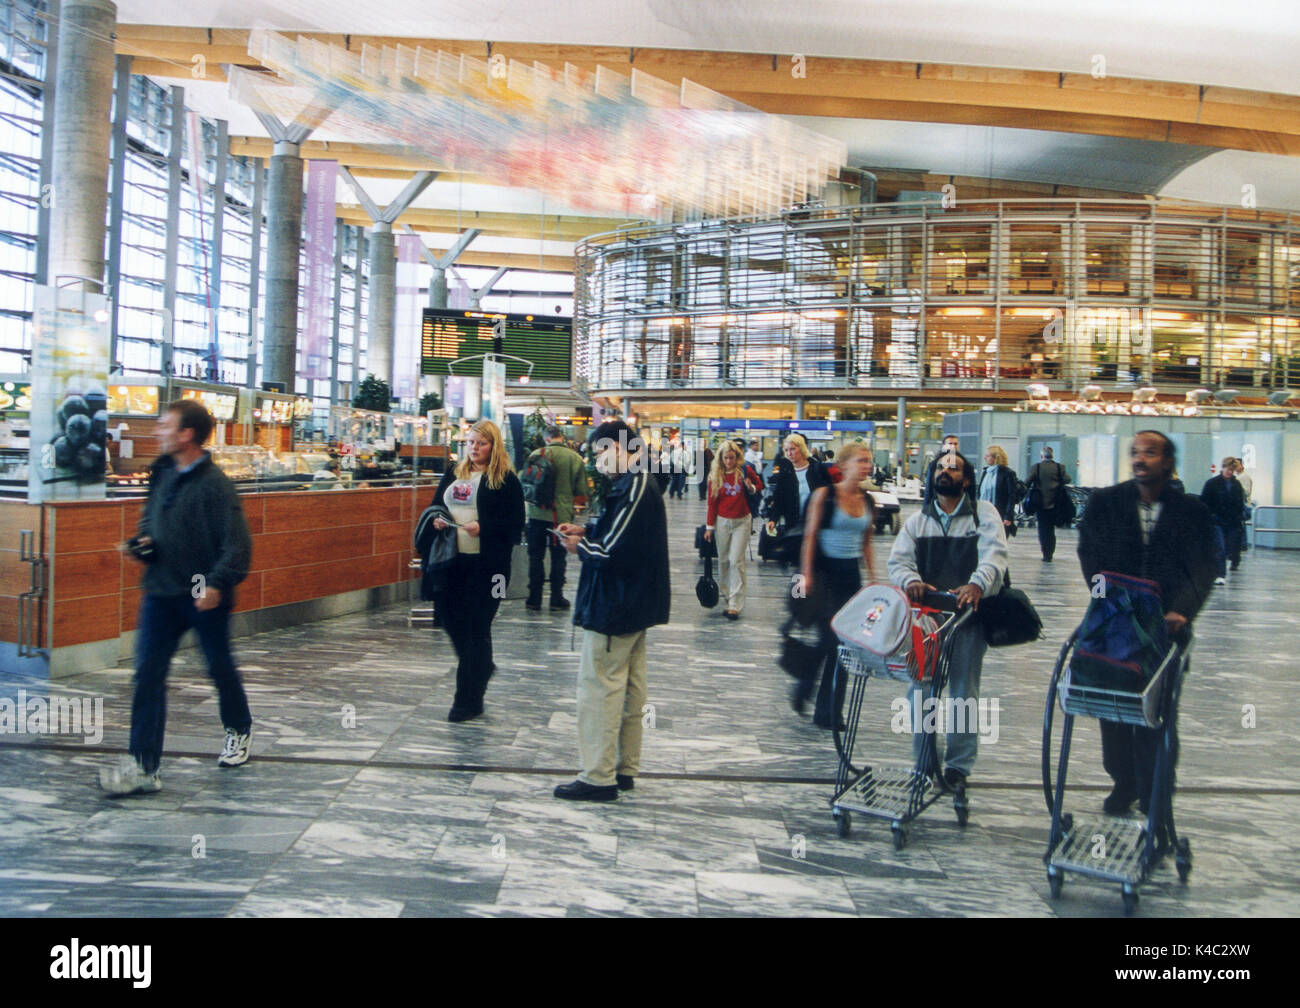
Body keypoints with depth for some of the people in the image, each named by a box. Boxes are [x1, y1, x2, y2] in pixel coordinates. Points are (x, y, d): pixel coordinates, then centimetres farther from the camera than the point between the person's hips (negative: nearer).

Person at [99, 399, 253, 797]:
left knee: (220, 668, 13)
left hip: (204, 597, -6)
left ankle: (239, 731, 38)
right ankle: (142, 765, -1)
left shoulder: (214, 483, -15)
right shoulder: (161, 474, 8)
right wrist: (141, 542, 3)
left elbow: (237, 542, -18)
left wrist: (217, 583, -27)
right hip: (161, 592, 6)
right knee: (148, 673, -3)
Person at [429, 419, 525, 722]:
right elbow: (435, 506, 21)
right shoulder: (453, 474, 14)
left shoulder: (505, 480, -4)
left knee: (476, 627, 0)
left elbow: (516, 523, -8)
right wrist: (436, 520, -1)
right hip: (453, 560, 6)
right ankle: (480, 668, 36)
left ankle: (469, 701, 10)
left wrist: (484, 527, -21)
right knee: (450, 618, 8)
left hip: (487, 564, -6)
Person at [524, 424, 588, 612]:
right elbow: (582, 495, -3)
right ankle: (556, 600, 15)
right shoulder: (575, 458, -5)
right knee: (558, 558, 11)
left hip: (537, 514, 1)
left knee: (536, 557, 11)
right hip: (562, 517, 0)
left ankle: (534, 600, 16)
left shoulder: (536, 454, -5)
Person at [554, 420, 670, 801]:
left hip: (614, 607, -11)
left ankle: (599, 777, 3)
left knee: (599, 687, -3)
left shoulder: (630, 489, -21)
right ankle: (625, 768, 26)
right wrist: (586, 530, 9)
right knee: (630, 686, 15)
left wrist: (580, 547, -7)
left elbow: (611, 552, -25)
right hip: (636, 604, 11)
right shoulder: (643, 483, 11)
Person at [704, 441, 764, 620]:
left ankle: (735, 605, -8)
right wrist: (709, 527, 2)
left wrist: (752, 488, -9)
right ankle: (726, 597, 21)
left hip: (742, 521, -2)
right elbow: (712, 503, 5)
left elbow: (759, 483, 15)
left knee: (736, 560, -8)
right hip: (722, 521, 2)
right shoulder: (715, 476, 1)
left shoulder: (745, 471, -3)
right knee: (723, 560, 6)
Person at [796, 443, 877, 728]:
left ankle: (829, 713, 13)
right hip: (822, 570, -5)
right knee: (827, 637, -9)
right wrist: (806, 574, -13)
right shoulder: (824, 494, -6)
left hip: (850, 574, 5)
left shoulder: (868, 501, 8)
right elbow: (810, 536, -7)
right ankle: (803, 690, 15)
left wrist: (873, 577, 12)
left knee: (843, 642, 4)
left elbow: (865, 543, 15)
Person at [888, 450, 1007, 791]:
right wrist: (911, 580, -20)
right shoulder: (917, 520, 14)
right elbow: (898, 560, 4)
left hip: (968, 613, -2)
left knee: (964, 692, 3)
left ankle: (959, 766, 15)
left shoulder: (984, 513, 4)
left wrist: (977, 584, -31)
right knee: (919, 689, 1)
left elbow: (994, 554, -11)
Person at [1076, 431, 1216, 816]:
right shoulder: (1103, 502, 3)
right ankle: (1123, 782, 26)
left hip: (1165, 626, -1)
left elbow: (1201, 569, -7)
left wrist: (1180, 612, -24)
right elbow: (1090, 555, 0)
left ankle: (1153, 794, 16)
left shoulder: (1192, 511, 2)